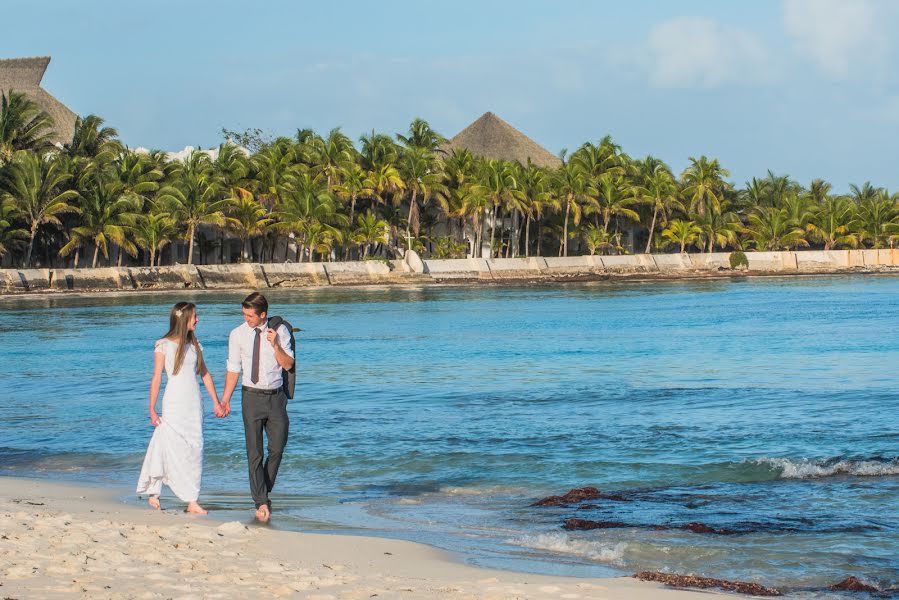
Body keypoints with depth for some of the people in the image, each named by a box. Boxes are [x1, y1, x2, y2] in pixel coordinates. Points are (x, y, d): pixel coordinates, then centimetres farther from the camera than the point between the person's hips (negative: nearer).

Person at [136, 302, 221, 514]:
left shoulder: (194, 345, 11)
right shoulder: (164, 345, -4)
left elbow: (205, 374, 17)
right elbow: (156, 378, -4)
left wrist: (216, 402, 13)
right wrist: (152, 410, -7)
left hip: (194, 405, 5)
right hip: (174, 405, -5)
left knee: (194, 449, 0)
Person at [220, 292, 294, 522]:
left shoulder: (280, 332, -1)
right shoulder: (237, 335, -1)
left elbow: (288, 365, -1)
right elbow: (233, 369, 4)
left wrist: (275, 345, -17)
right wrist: (225, 400, 1)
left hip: (276, 395, 1)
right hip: (252, 396, -1)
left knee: (277, 448, 4)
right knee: (254, 452, -5)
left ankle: (263, 493, 23)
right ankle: (261, 502, -4)